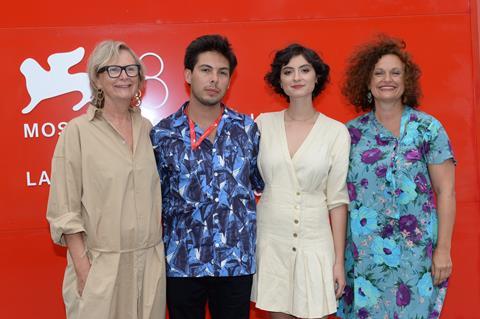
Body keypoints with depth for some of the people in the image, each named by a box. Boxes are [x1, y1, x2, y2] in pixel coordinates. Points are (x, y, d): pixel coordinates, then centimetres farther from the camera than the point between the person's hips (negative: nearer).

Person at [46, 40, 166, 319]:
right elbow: (65, 210, -8)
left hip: (151, 262, 4)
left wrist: (162, 251, 10)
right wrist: (83, 269, -11)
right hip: (101, 265, -4)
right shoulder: (78, 131, -7)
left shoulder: (148, 129, 6)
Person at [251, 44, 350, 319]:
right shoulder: (264, 123, 1)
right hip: (270, 239, 2)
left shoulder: (336, 131, -3)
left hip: (314, 242, -1)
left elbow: (337, 199, -2)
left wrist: (339, 260, -2)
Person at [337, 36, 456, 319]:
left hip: (413, 252, -2)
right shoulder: (351, 132, 5)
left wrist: (443, 249, -8)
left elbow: (446, 192, -4)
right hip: (362, 253, 2)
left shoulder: (428, 129, -3)